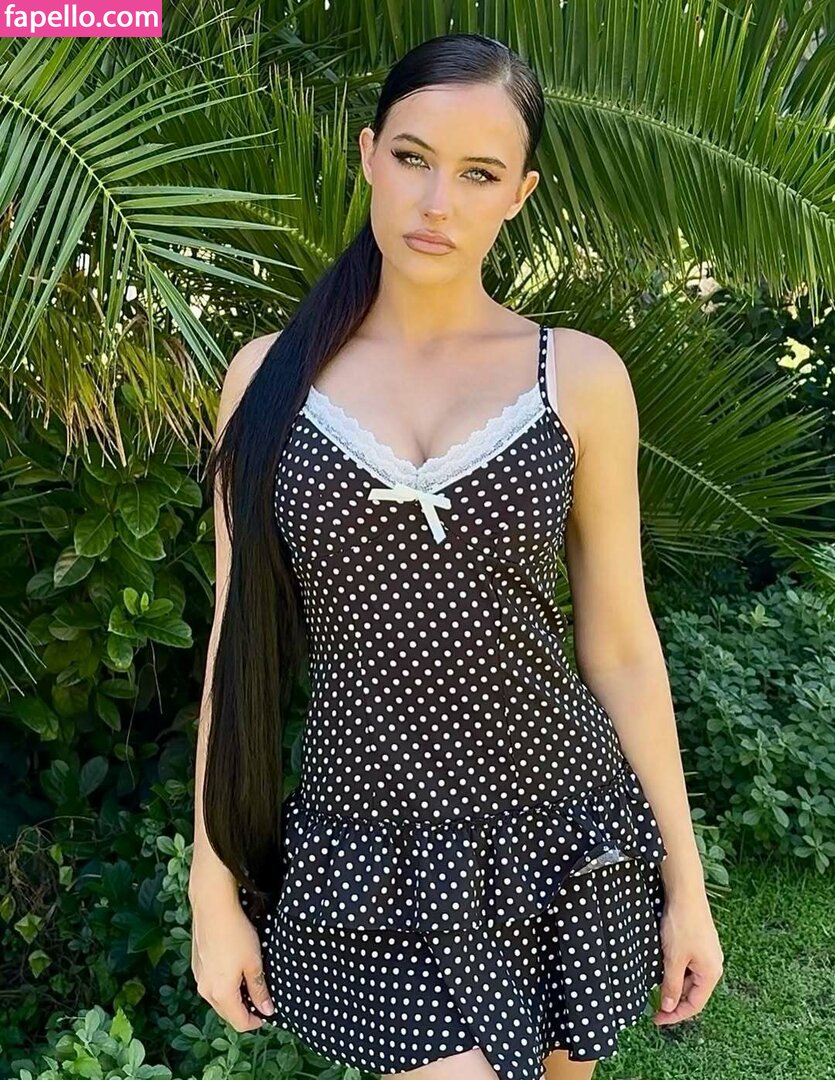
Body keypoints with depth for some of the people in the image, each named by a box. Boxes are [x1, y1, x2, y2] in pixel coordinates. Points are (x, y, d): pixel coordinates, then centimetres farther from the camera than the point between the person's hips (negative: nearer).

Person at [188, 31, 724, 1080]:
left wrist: (685, 881, 4)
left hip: (558, 841, 1)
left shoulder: (580, 376, -5)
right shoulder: (271, 374, -3)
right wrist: (214, 887, 2)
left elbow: (620, 646, 0)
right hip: (370, 862, 0)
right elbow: (240, 643, 0)